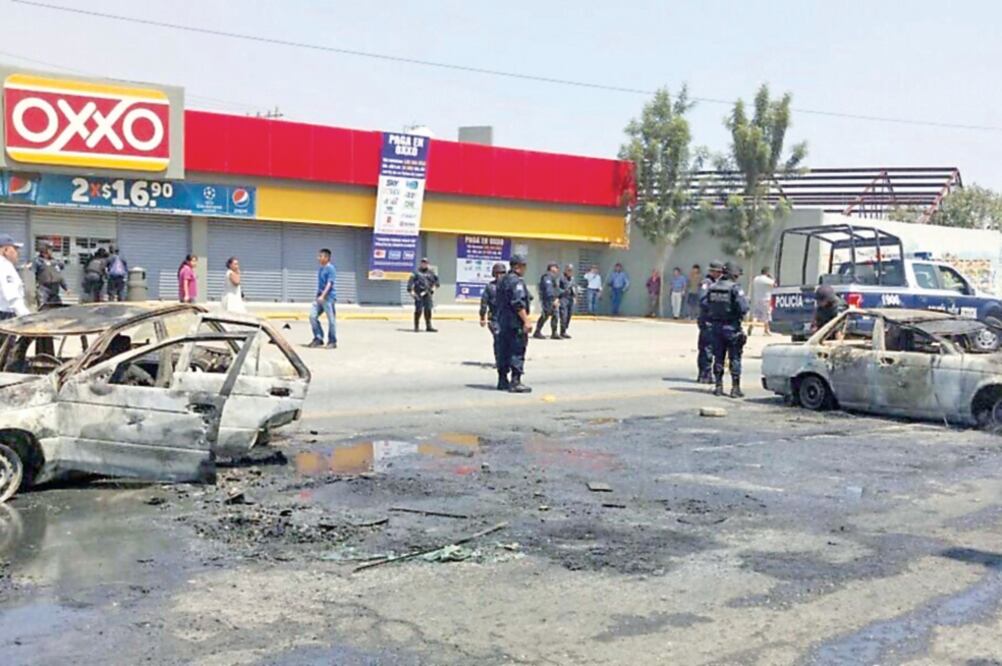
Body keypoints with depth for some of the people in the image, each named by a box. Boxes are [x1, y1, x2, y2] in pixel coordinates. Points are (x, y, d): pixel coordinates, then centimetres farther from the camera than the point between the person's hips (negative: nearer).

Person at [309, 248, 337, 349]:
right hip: (320, 297, 8)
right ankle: (318, 338, 8)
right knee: (312, 316, -1)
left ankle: (332, 342, 8)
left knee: (331, 319, -1)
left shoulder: (330, 269, -10)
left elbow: (329, 284, -17)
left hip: (329, 297, -8)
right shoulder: (320, 269, 15)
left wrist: (322, 296, -25)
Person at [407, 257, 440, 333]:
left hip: (427, 293, 4)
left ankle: (428, 326, 10)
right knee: (418, 310, -5)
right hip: (418, 294, -4)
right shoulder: (416, 272, 0)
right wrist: (410, 290, -15)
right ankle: (416, 327, 4)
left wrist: (435, 286, 9)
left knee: (428, 310, 3)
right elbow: (410, 281, -6)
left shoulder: (430, 272, 12)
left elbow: (436, 279, 25)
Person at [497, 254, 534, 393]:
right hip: (515, 323, -10)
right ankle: (515, 382, -9)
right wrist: (526, 320, -20)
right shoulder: (516, 281, -14)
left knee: (504, 352, 13)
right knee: (517, 352, -7)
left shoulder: (503, 281, 17)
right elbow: (518, 304, -21)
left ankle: (503, 381, 17)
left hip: (503, 323, 10)